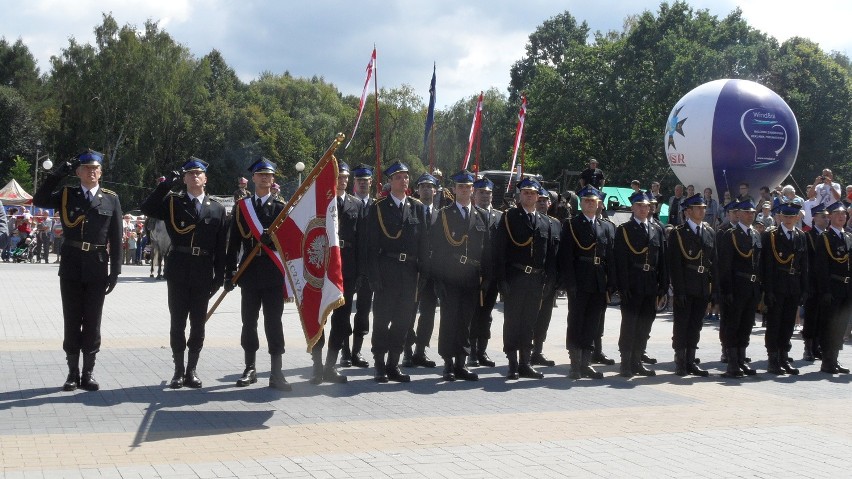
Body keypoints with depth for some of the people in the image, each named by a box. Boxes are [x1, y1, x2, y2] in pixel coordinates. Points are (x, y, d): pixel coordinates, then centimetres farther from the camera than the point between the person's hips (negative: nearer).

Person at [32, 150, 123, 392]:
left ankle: (88, 373, 15)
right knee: (72, 321, 6)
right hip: (71, 267, 0)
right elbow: (39, 200, -12)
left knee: (92, 322, 5)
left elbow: (116, 238, 2)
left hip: (97, 269, 0)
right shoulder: (66, 195, 5)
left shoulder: (111, 199, 2)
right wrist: (57, 173, -13)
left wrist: (115, 271, -3)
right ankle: (73, 373, 15)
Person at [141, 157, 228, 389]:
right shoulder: (172, 201, 6)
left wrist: (219, 276, 2)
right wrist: (167, 183, -14)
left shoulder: (217, 208, 8)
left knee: (198, 323, 6)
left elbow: (220, 246, 7)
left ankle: (192, 369, 15)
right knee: (177, 322, 3)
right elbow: (147, 209, -12)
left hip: (203, 272, 1)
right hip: (178, 270, -1)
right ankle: (179, 370, 12)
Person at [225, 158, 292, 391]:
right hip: (249, 273, 2)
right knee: (249, 321, 8)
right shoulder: (241, 206, 9)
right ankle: (250, 369, 20)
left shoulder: (281, 207, 4)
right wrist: (229, 272, 2)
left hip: (273, 274, -2)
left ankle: (276, 373, -1)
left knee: (273, 322, -3)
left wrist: (274, 239, -21)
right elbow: (234, 241, 7)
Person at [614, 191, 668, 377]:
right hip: (631, 286, -4)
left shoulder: (657, 230, 13)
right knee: (629, 324, -1)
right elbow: (619, 259, -6)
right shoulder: (623, 230, 1)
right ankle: (626, 364, 4)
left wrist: (663, 285, 4)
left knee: (645, 326, 8)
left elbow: (663, 259, 11)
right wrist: (622, 286, -12)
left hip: (650, 287, 4)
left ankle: (637, 362, 16)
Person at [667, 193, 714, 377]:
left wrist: (714, 287, 6)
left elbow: (714, 260, 13)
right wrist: (679, 289, -14)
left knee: (695, 326, 9)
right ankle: (680, 363, 8)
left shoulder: (710, 232, 12)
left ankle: (690, 362, 16)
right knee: (681, 325, 1)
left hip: (703, 289, 5)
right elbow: (674, 263, -8)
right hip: (685, 289, -5)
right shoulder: (678, 233, -4)